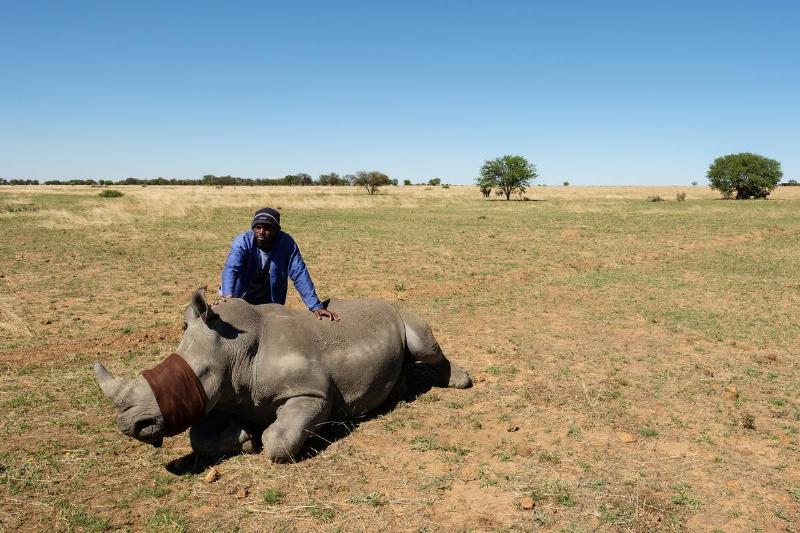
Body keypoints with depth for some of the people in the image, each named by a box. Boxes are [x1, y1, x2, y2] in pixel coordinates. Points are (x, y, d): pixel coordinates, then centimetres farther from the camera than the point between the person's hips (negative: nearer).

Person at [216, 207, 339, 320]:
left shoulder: (286, 243, -21)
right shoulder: (242, 241, -23)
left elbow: (299, 274, -24)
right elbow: (231, 268, -38)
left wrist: (316, 306, -34)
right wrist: (227, 295, -58)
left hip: (270, 303, 1)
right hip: (239, 300, -1)